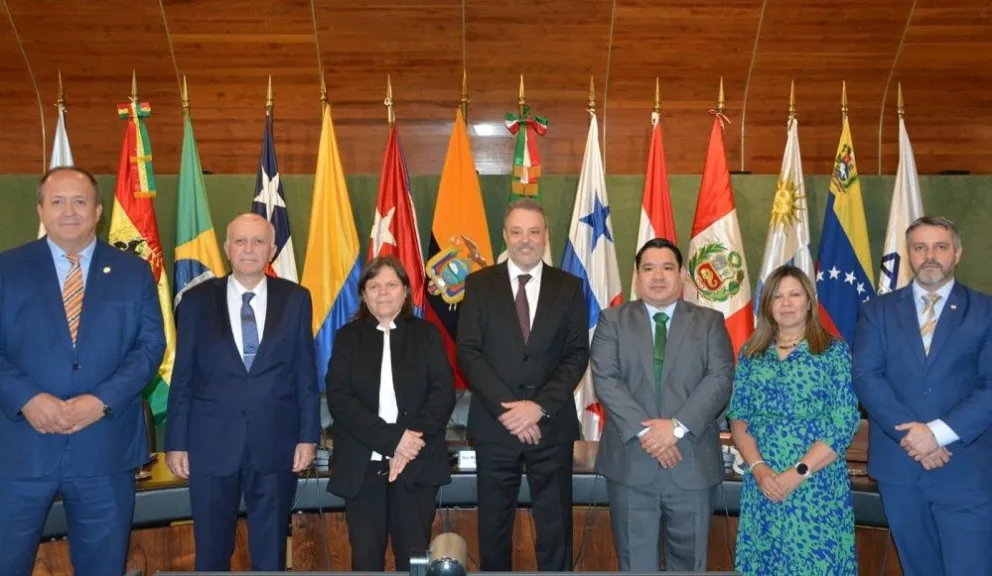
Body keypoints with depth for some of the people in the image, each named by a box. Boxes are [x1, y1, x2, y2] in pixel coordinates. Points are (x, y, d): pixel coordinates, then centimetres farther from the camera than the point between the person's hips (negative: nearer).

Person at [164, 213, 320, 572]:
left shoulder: (296, 299, 2)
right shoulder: (197, 300, 2)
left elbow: (306, 373, 3)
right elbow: (183, 377, 3)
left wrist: (308, 435, -1)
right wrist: (176, 442, 0)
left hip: (276, 444, 0)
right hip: (212, 444, 0)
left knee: (271, 553, 12)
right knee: (211, 551, 13)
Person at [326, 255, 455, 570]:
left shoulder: (427, 334, 7)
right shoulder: (348, 337, 7)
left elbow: (444, 393, -3)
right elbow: (339, 399, -6)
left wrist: (411, 443, -16)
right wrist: (392, 438, -17)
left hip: (417, 464, 0)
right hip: (362, 465, 1)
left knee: (414, 556, 2)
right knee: (365, 557, 4)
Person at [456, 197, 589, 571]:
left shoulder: (569, 287, 5)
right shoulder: (480, 284, 3)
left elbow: (577, 355, -2)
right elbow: (468, 352, -4)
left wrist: (539, 406, -14)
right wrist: (506, 408, -14)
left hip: (551, 426, 0)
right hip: (495, 425, 0)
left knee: (555, 527, 8)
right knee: (493, 527, 10)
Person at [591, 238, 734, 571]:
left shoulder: (709, 322, 7)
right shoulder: (613, 320, 6)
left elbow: (720, 379, -5)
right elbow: (605, 379, -6)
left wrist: (678, 426, -18)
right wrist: (643, 430, -18)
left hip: (692, 462, 1)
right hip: (630, 461, 0)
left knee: (688, 562, 13)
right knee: (635, 562, 10)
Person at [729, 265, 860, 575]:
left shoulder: (834, 351, -1)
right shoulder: (751, 353, 8)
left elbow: (844, 423, -8)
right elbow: (737, 418, 5)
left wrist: (798, 473, -14)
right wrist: (758, 469, -10)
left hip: (817, 486, -3)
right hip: (762, 485, 3)